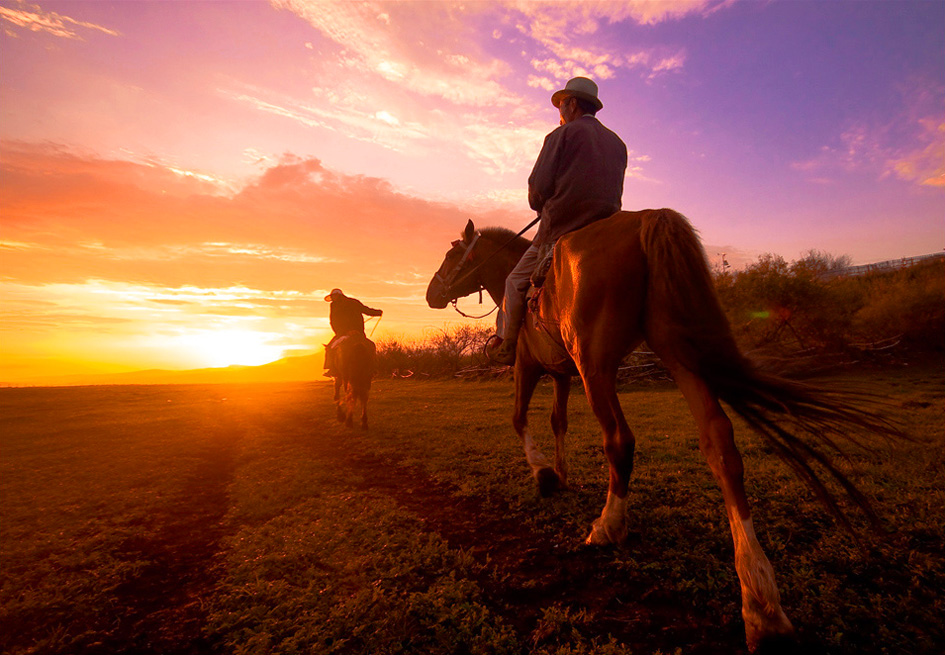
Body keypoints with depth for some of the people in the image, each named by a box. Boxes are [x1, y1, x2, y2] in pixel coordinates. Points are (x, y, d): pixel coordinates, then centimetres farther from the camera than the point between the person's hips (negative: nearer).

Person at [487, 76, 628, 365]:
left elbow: (538, 188, -8)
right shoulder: (618, 143, 19)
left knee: (516, 283, 8)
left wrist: (541, 207, 12)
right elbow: (611, 192, 19)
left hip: (560, 230, -6)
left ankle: (506, 345, 11)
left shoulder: (562, 135, 0)